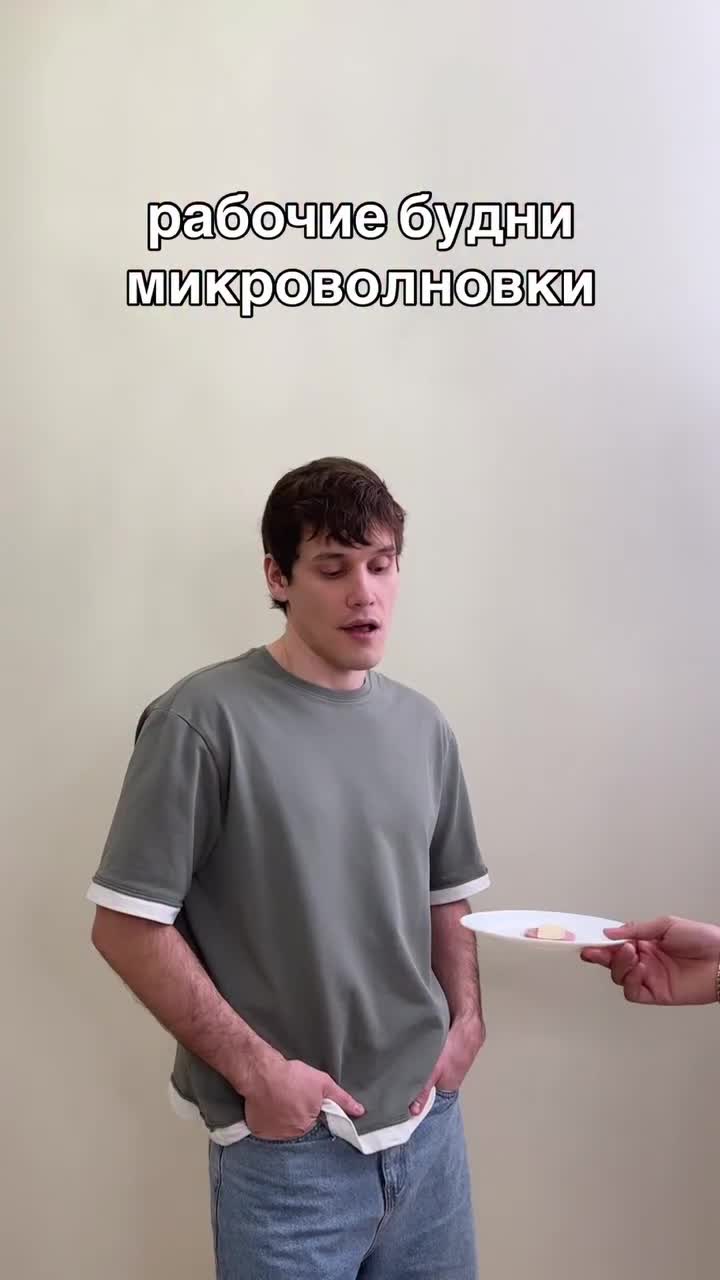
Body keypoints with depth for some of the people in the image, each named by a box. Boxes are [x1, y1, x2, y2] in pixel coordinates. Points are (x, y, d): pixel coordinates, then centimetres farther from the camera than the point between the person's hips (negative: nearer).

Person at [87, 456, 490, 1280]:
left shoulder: (423, 727, 4)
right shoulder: (205, 719, -15)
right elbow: (127, 928, -14)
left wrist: (467, 1018, 0)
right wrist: (257, 1068, -14)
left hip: (427, 1123, 5)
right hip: (287, 1143, -5)